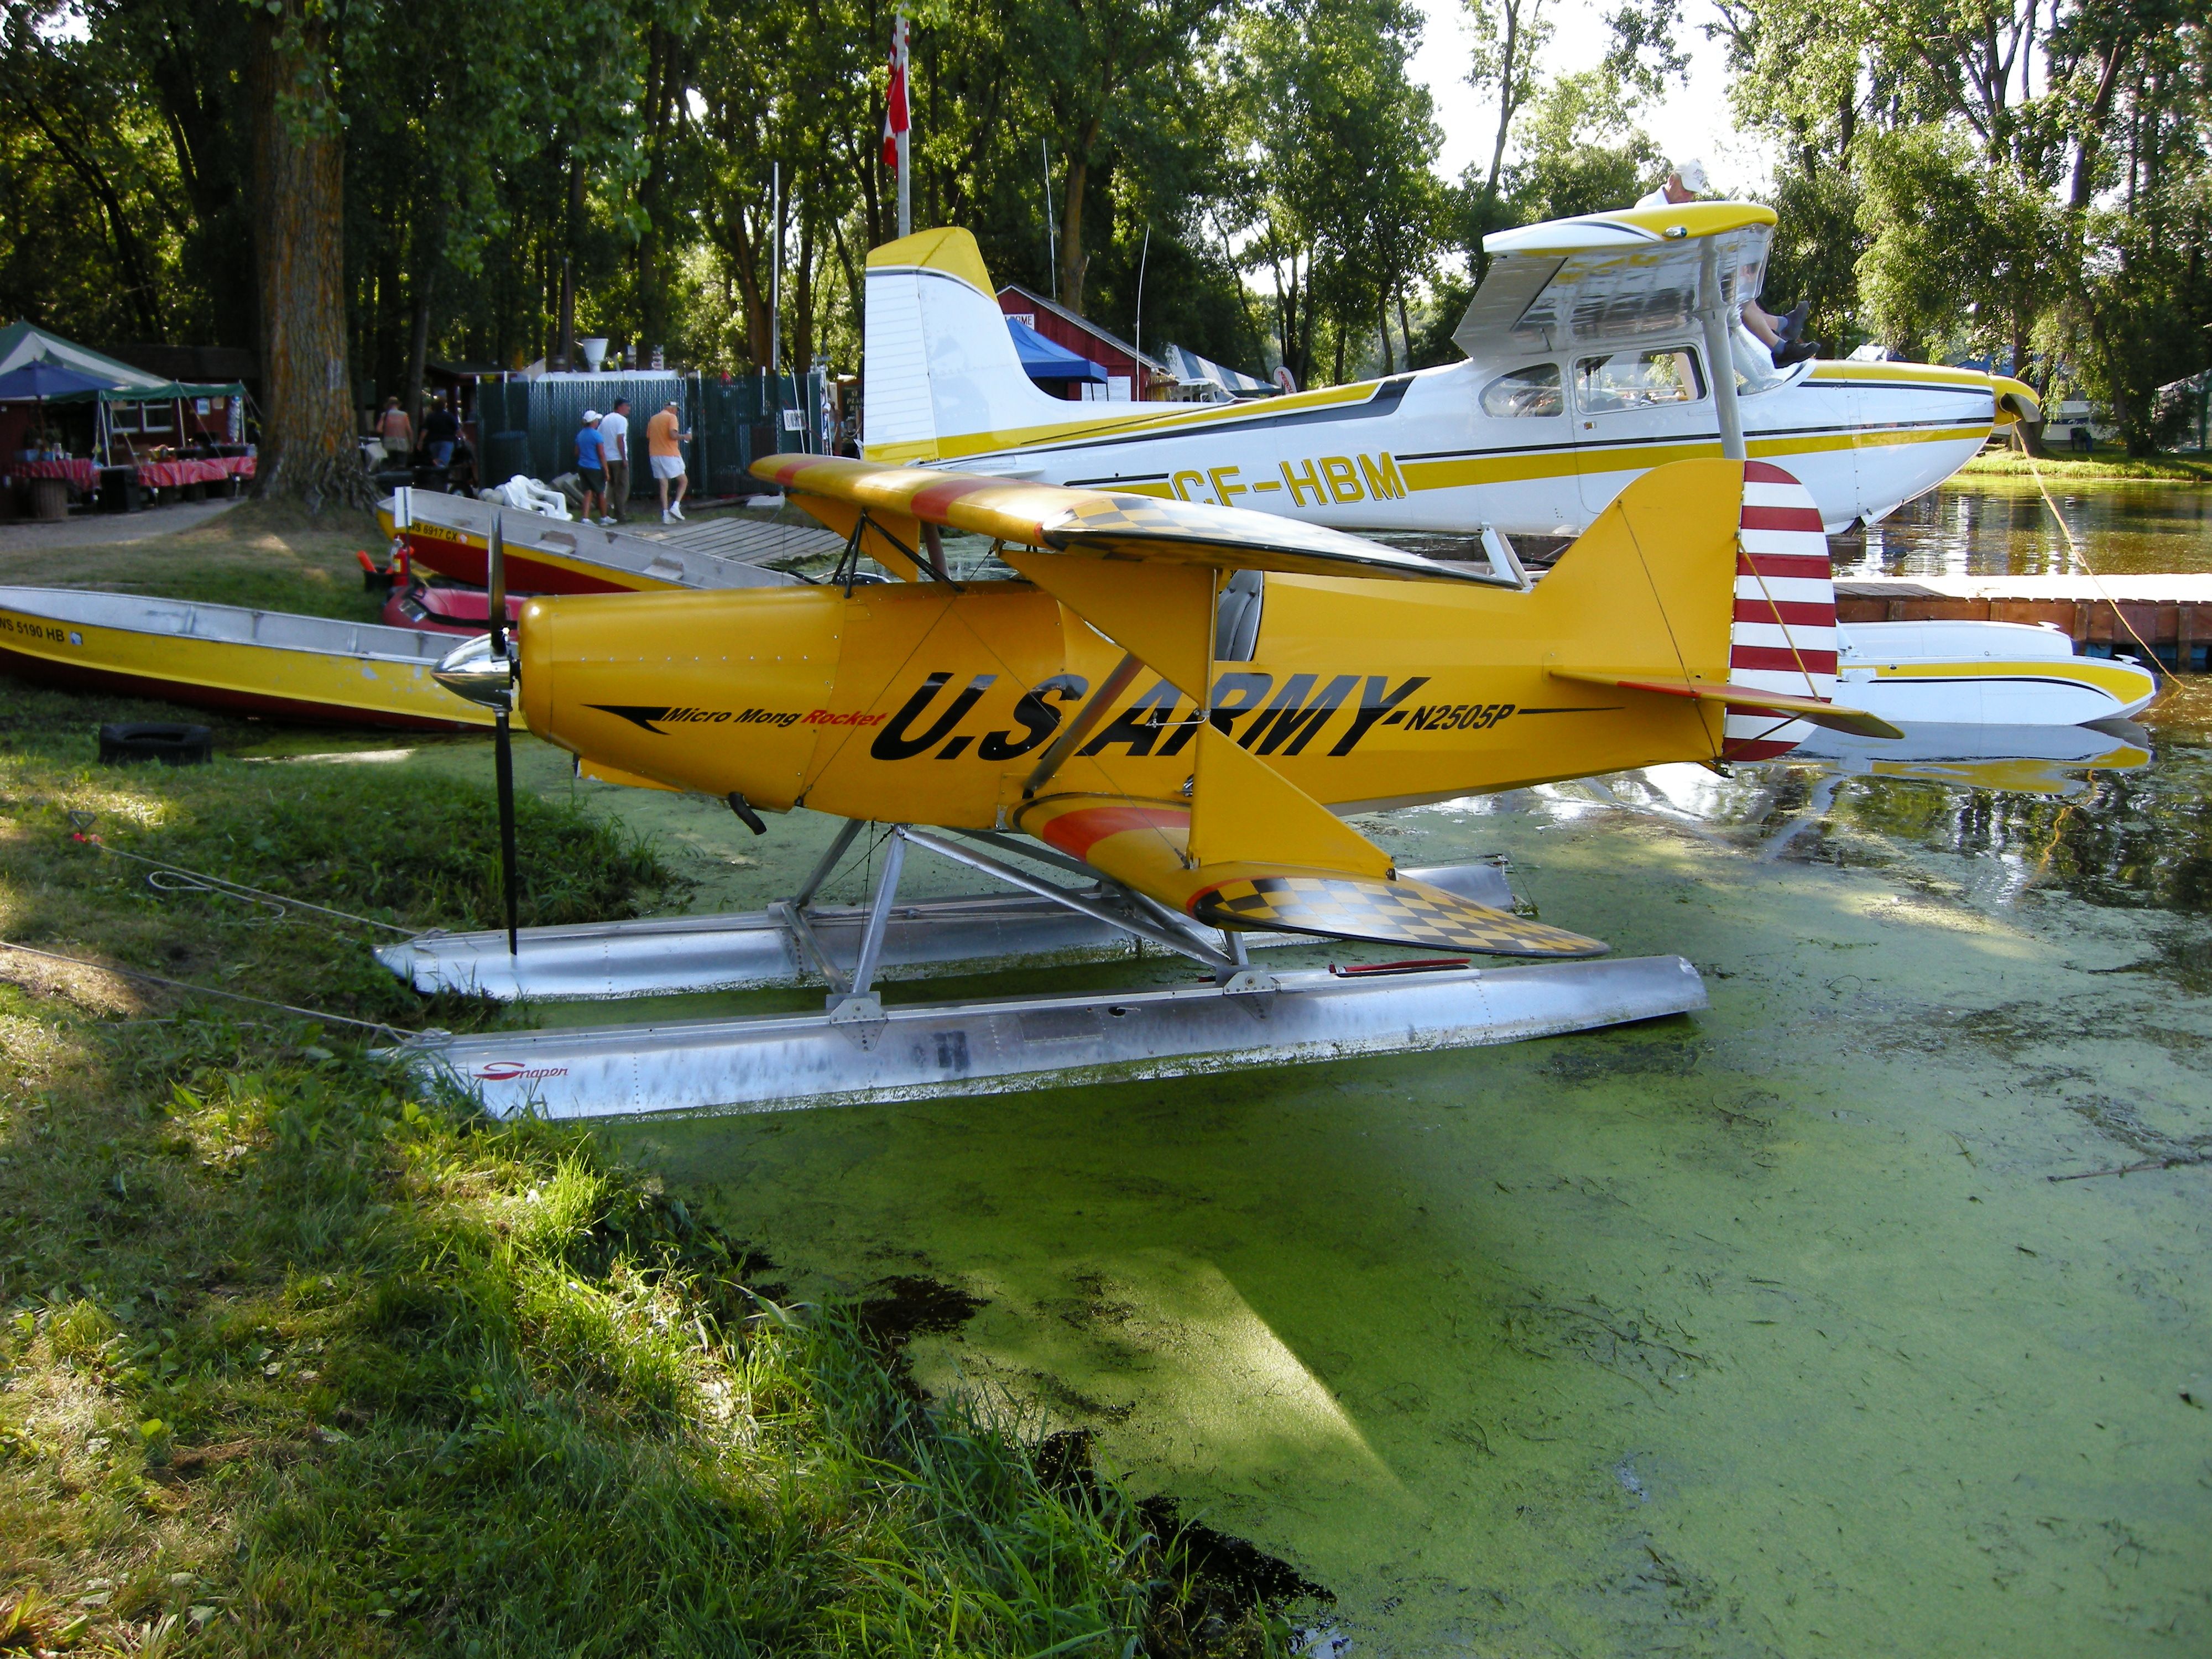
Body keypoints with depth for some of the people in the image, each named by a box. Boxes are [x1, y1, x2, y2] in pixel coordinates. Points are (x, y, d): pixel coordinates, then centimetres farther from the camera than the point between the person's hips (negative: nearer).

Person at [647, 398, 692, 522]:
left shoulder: (653, 419, 15)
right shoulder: (671, 417, -6)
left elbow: (649, 437, 17)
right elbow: (673, 435, -18)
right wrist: (685, 436, -3)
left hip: (655, 455, 6)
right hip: (670, 455, -6)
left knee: (663, 485, 6)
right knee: (683, 481, 7)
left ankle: (666, 514, -2)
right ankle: (676, 506, -10)